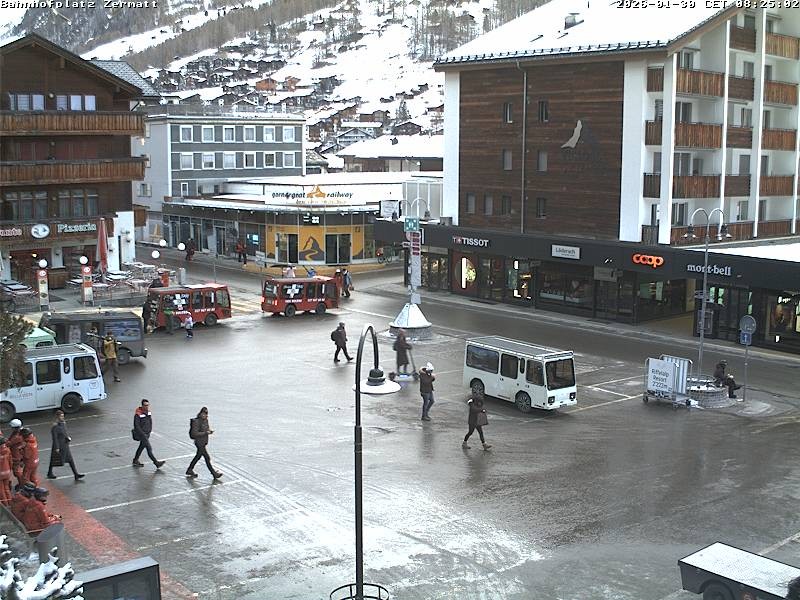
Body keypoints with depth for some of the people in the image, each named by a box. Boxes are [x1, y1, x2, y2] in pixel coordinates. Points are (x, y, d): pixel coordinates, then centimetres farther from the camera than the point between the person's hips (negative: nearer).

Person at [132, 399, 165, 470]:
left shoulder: (148, 412, 2)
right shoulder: (138, 414, -21)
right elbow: (136, 426, -20)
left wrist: (150, 431, 10)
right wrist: (143, 435, -19)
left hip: (147, 434, 8)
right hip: (141, 434, -8)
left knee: (142, 446, 20)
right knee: (149, 448, -10)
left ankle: (135, 461, 36)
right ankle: (156, 463, -10)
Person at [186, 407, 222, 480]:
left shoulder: (206, 420, 4)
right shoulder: (197, 422, -21)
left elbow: (208, 428, 18)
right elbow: (195, 433, -24)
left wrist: (210, 430, -5)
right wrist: (205, 433, -26)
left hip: (204, 442, 9)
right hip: (200, 443, -9)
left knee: (198, 456, 20)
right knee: (207, 458, -4)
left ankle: (189, 471, 34)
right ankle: (214, 474, 3)